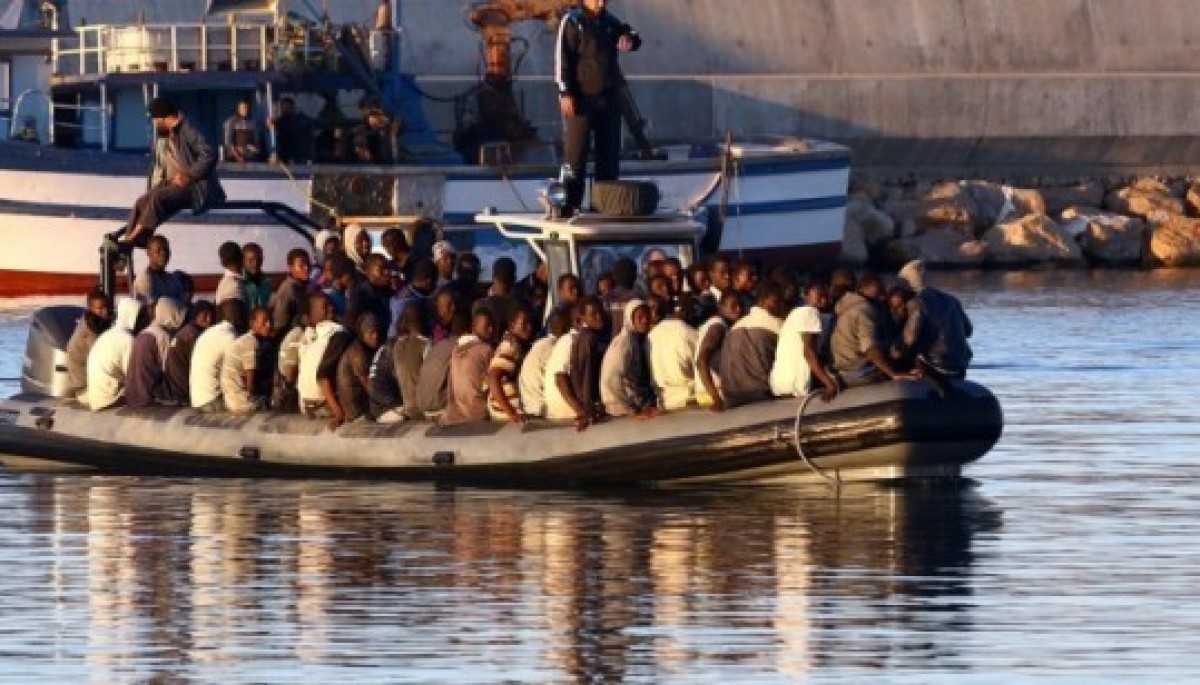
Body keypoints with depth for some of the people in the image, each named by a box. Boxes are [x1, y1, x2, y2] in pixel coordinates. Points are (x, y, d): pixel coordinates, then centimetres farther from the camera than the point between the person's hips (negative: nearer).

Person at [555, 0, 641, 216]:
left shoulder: (610, 22, 13)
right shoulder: (573, 22, -3)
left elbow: (632, 35, 13)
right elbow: (562, 58, -8)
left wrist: (629, 40, -14)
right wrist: (566, 93, -16)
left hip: (609, 98, 6)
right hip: (582, 98, -6)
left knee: (609, 155, 7)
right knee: (576, 155, -6)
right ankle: (571, 204, -6)